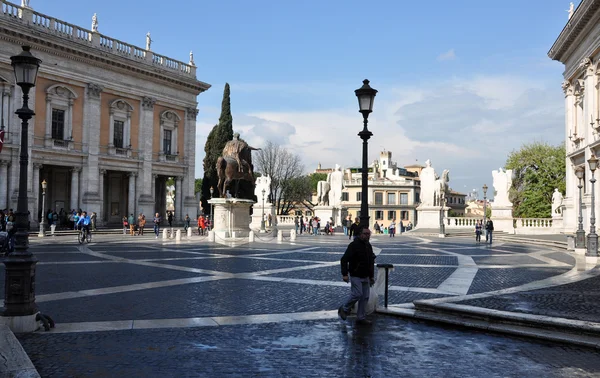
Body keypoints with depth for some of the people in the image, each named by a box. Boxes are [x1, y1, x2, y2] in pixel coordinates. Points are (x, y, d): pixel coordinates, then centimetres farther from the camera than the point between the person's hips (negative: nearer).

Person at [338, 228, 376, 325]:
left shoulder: (369, 246, 11)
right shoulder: (354, 245, -13)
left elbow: (371, 262, 22)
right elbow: (344, 259, -17)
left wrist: (372, 276, 18)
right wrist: (344, 274, -23)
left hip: (365, 277, 7)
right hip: (355, 276, -7)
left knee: (365, 297, 5)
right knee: (357, 294, -14)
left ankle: (361, 318, 13)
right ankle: (344, 309, 8)